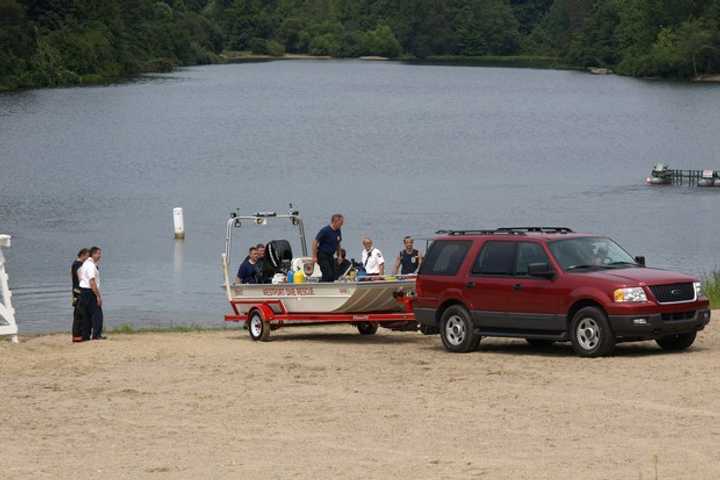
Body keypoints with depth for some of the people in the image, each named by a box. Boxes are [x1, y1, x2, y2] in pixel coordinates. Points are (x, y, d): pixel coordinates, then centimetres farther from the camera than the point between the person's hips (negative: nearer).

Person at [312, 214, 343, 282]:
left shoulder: (338, 231, 5)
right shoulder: (325, 230, -17)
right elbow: (315, 242, -16)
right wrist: (314, 257, -17)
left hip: (330, 256, 7)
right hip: (322, 255, -7)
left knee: (332, 276, 3)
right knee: (328, 275, -17)